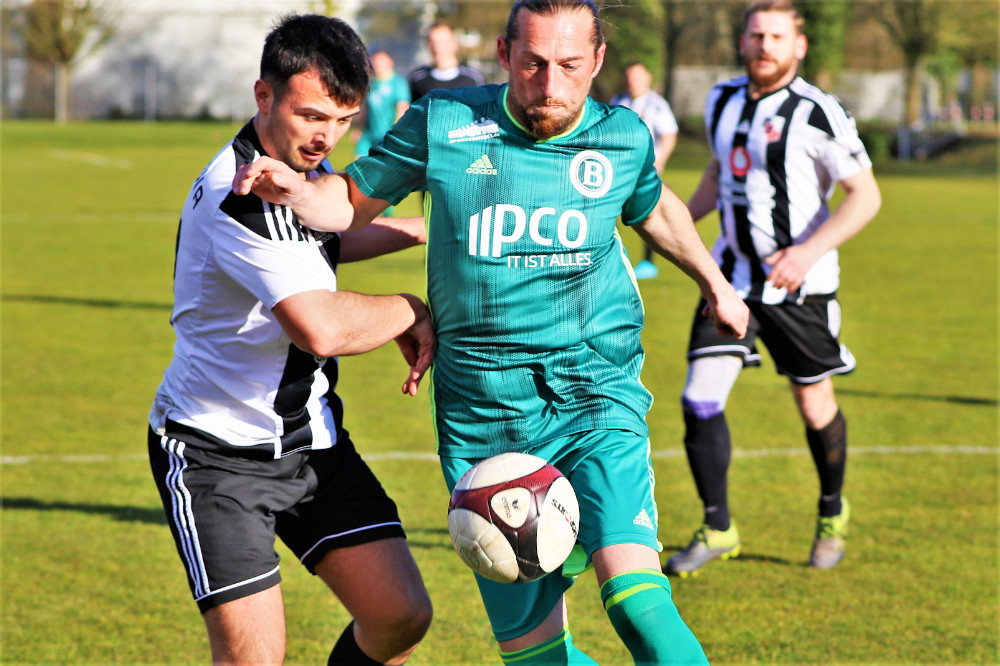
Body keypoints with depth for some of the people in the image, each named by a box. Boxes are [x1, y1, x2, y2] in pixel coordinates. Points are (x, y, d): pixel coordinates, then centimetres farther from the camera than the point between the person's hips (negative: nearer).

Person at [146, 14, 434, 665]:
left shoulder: (306, 165, 6)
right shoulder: (239, 192, -26)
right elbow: (321, 327, -38)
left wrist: (419, 229, 21)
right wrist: (413, 312, -20)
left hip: (312, 441, 9)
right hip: (216, 456, -9)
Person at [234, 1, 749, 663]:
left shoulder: (623, 137, 2)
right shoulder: (443, 124, -3)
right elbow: (354, 199, 7)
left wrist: (715, 284, 35)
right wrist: (296, 188, -14)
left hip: (595, 401, -1)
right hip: (481, 422, 1)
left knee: (634, 596, -25)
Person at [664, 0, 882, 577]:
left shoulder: (817, 113, -13)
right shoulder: (723, 101, 6)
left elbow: (866, 195, -14)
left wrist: (809, 252, -26)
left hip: (800, 285, -4)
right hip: (733, 276, 4)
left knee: (815, 408, 8)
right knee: (700, 399, -9)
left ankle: (833, 513, 35)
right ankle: (718, 529, 5)